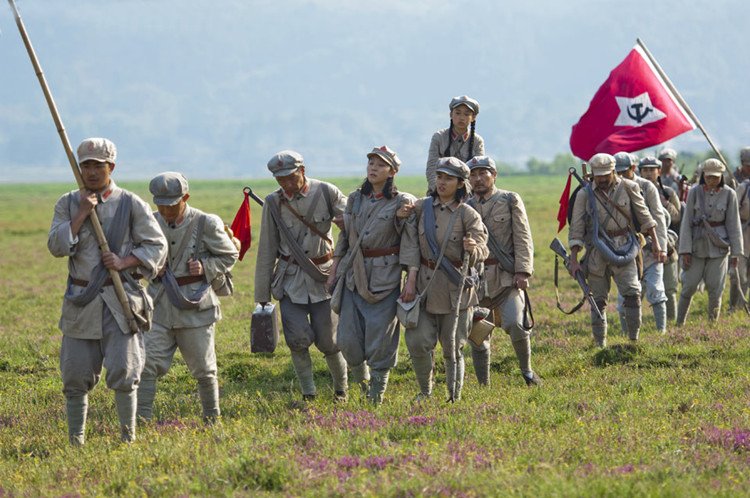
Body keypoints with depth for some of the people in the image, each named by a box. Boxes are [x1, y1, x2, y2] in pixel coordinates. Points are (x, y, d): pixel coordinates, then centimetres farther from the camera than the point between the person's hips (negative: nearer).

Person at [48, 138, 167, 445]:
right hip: (81, 300, 2)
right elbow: (56, 246, -4)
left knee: (122, 372, -9)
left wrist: (124, 263, -13)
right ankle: (75, 439, 13)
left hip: (121, 298, -2)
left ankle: (128, 434, 4)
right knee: (75, 374, 3)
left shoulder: (131, 204, 0)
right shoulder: (68, 204, 6)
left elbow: (156, 246, 1)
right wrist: (82, 214, -13)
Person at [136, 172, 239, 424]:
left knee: (203, 370, 9)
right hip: (160, 306, 2)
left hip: (194, 306, -2)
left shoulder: (206, 224, -9)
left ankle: (212, 419, 27)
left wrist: (205, 268, -14)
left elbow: (229, 256, 3)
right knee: (148, 364, -9)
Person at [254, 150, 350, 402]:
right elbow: (267, 251, 2)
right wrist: (262, 295, 4)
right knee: (299, 338, -11)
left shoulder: (326, 193, -7)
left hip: (323, 275, -1)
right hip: (290, 278, 1)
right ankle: (308, 394, 4)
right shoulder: (274, 203, -3)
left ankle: (341, 388, 25)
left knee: (327, 340, 1)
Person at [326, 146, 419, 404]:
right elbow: (343, 238, 16)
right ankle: (361, 378, 27)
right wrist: (333, 271, 11)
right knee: (347, 338, 2)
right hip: (354, 275, 4)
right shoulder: (355, 199, 9)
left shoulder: (402, 202, -6)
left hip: (385, 278, -4)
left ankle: (377, 393, 10)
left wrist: (411, 279, -16)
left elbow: (411, 243, -9)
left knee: (380, 339, -2)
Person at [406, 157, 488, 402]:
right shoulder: (421, 207, 4)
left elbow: (482, 251, -12)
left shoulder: (468, 215, -6)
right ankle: (425, 391, 13)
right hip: (424, 285, 3)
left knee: (453, 348, 4)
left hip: (455, 289, -3)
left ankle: (455, 397, 16)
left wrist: (473, 249, -37)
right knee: (417, 341, -7)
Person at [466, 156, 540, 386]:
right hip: (476, 278, 4)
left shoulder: (510, 200, 3)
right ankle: (483, 385, 14)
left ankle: (526, 370, -2)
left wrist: (523, 272, -12)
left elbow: (523, 239, -2)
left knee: (514, 324, -22)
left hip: (506, 276, -4)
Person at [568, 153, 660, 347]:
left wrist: (655, 242, 4)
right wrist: (573, 260, -5)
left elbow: (644, 216, 8)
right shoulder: (585, 195, -2)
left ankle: (634, 340, -6)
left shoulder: (628, 188, 0)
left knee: (632, 293, -13)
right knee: (598, 300, 4)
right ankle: (600, 344, 12)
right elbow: (576, 229, -1)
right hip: (597, 250, 0)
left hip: (623, 249, 0)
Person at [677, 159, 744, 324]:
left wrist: (735, 253, -1)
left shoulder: (728, 194, -2)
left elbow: (733, 224, 1)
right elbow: (686, 222, -1)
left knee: (715, 288, 0)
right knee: (689, 286, -1)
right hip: (697, 245, 0)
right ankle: (679, 324, 8)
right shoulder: (695, 192, -3)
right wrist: (685, 250, -6)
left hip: (719, 247, 0)